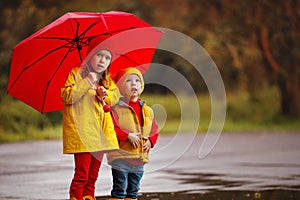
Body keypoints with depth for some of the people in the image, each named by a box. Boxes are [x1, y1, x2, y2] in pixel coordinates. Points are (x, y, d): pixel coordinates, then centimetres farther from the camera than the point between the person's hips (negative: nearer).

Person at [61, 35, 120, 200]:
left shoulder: (107, 79, 15)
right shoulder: (76, 74, -3)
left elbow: (116, 96, 17)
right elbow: (67, 96, -13)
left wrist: (106, 94, -4)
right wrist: (86, 83, -20)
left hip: (101, 133, 6)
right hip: (81, 132, -6)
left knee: (93, 174, 10)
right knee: (82, 173, -11)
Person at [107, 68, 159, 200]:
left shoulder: (147, 110, 12)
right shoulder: (117, 108, -7)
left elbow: (154, 130, 16)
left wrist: (150, 141, -3)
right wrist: (128, 136, -21)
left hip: (140, 158, 6)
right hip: (121, 157, -6)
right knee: (120, 189, -5)